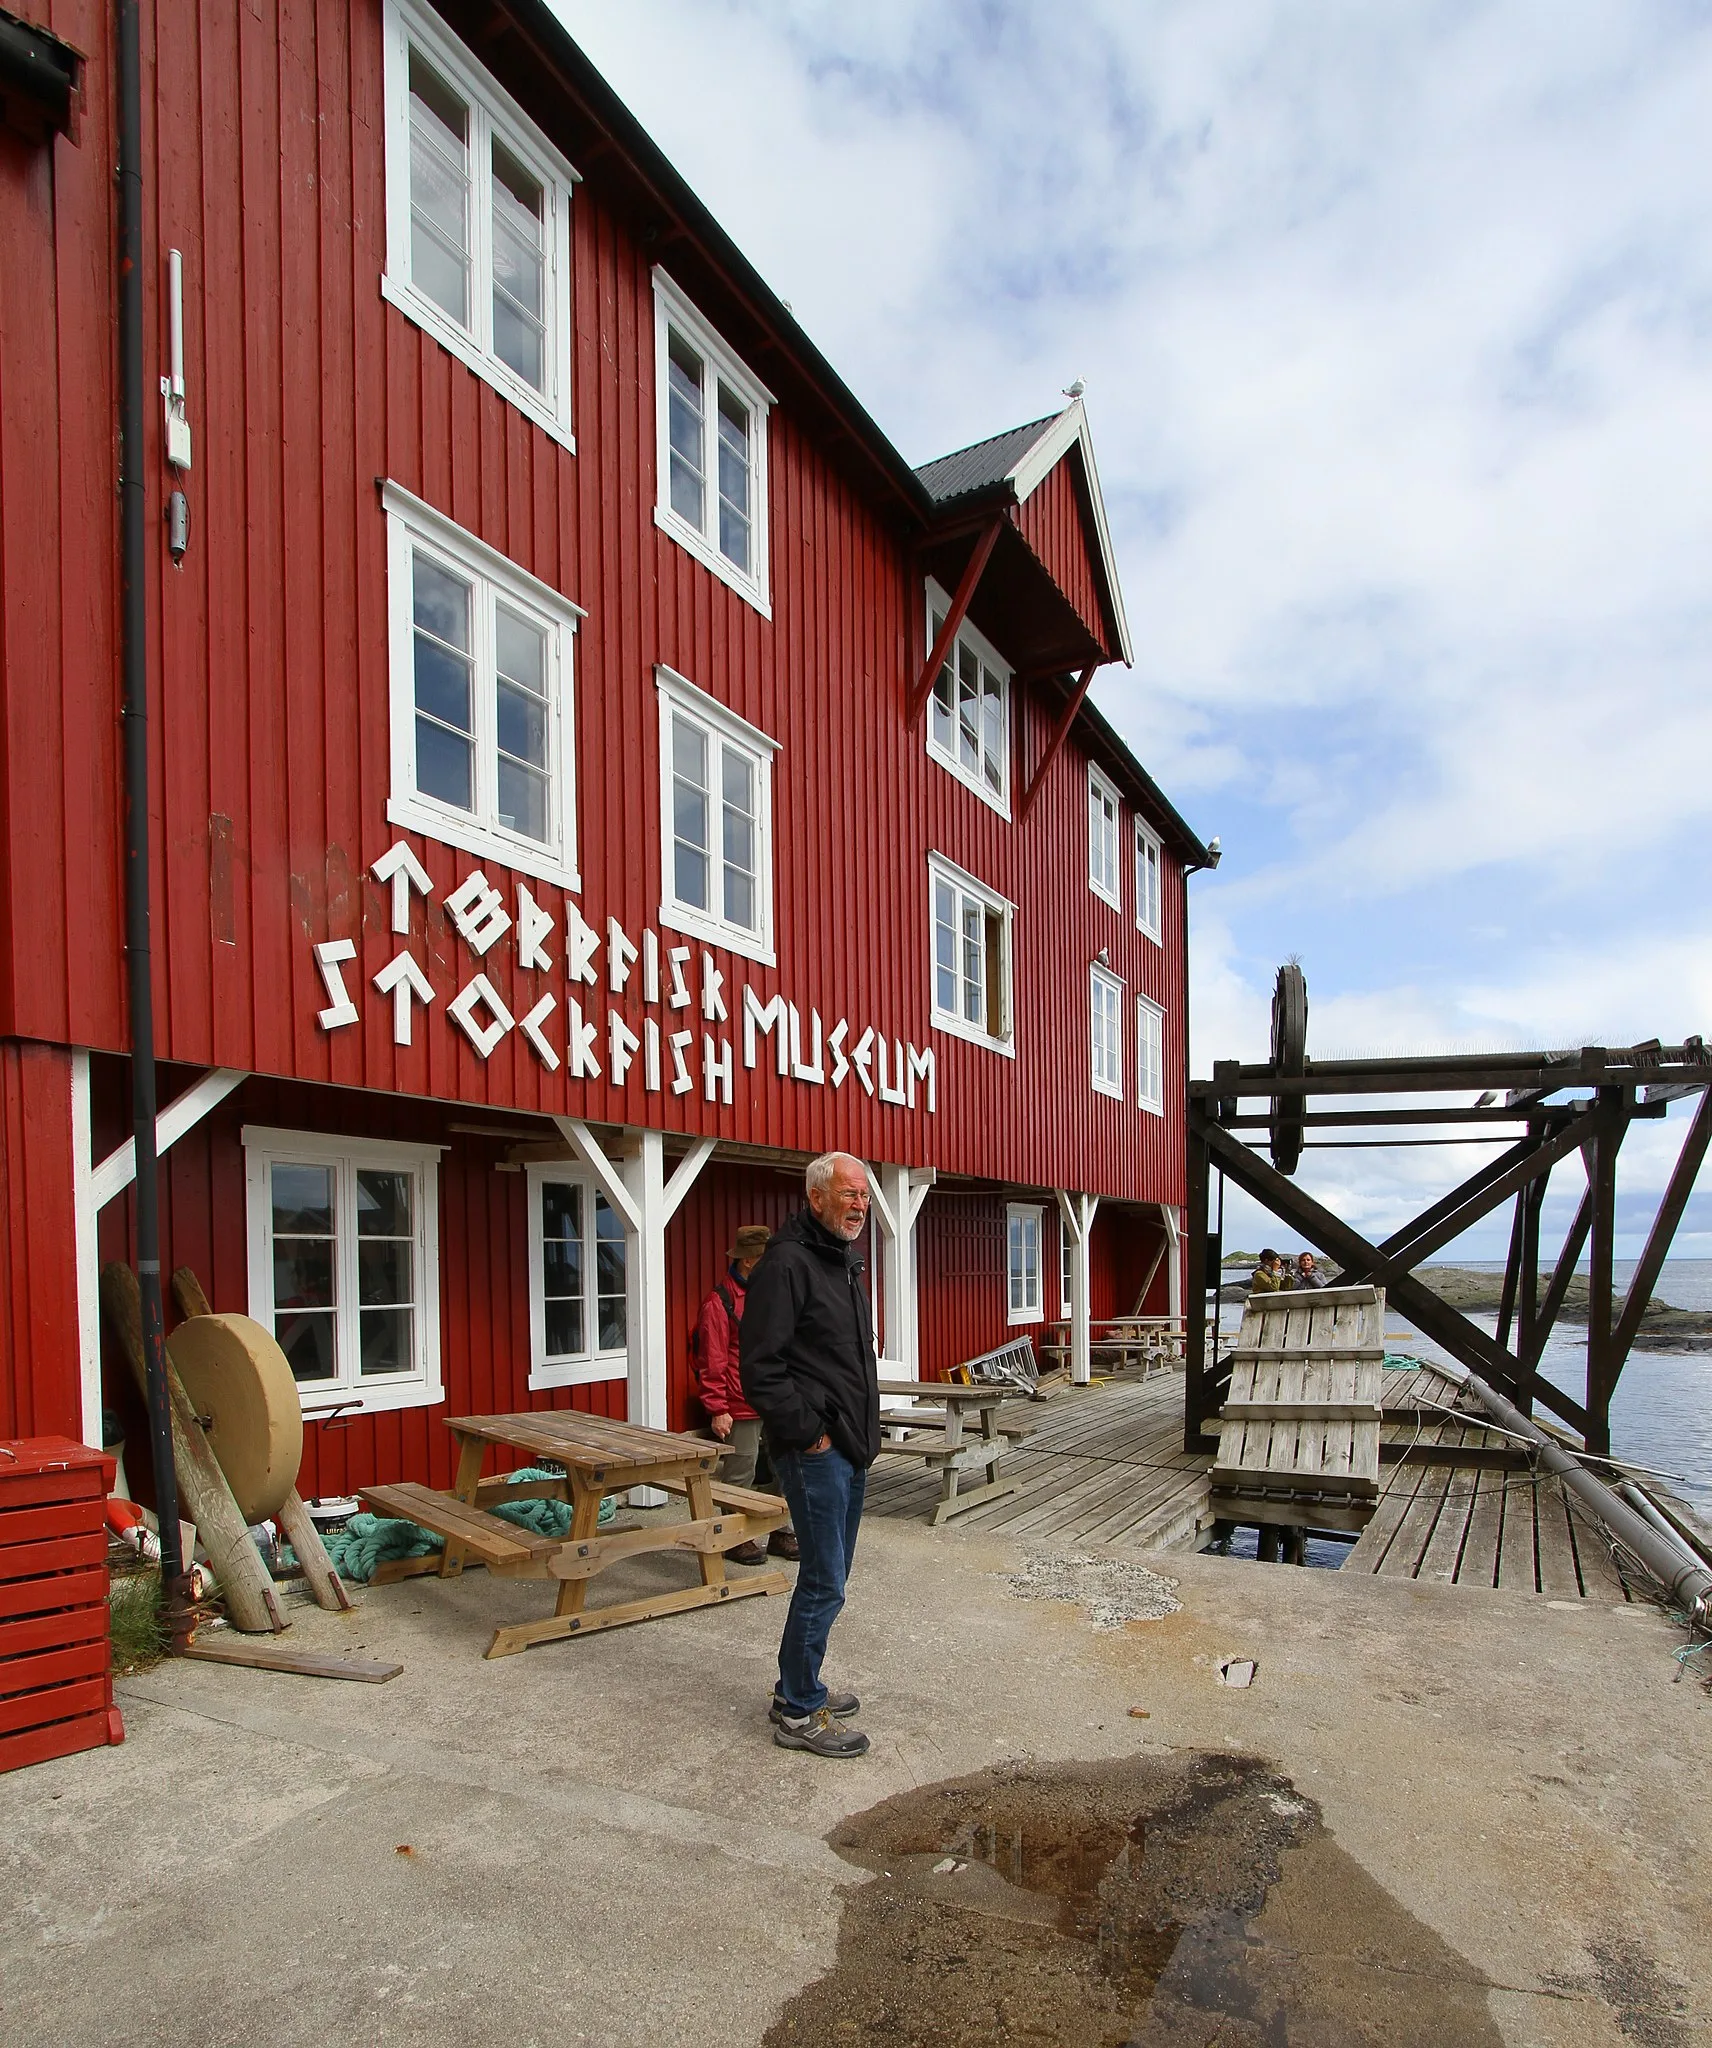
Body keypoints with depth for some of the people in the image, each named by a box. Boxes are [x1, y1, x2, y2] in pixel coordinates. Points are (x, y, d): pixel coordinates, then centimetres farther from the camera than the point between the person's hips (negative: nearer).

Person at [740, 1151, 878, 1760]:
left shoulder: (845, 1264, 15)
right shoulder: (788, 1263, -16)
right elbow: (760, 1367, -21)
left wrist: (863, 1434, 17)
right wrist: (808, 1433, -18)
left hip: (849, 1449, 10)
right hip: (814, 1451, -10)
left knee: (829, 1576, 17)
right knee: (824, 1582, -4)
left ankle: (799, 1689, 31)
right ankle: (798, 1714, 10)